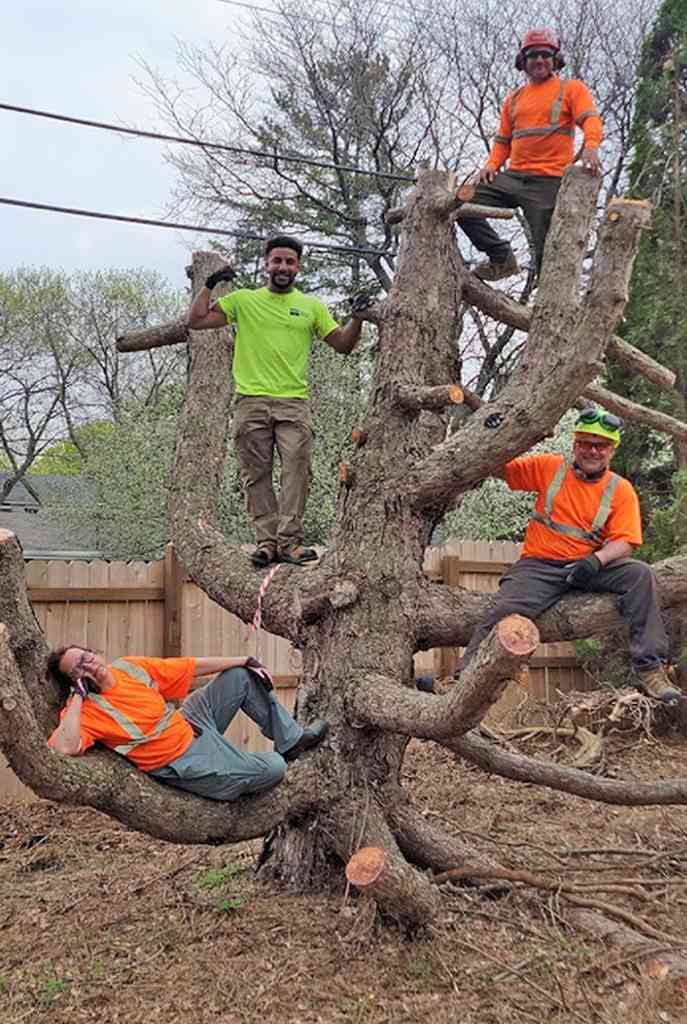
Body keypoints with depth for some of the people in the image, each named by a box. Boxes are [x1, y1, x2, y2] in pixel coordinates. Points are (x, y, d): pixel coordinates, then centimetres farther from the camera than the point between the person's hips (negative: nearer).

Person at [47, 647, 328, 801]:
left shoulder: (128, 667, -1)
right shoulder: (86, 710, -19)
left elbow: (192, 666, 4)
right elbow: (64, 748, -40)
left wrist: (246, 661, 5)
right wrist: (78, 697, -31)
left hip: (189, 723, 7)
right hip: (183, 761, -7)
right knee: (273, 770, -19)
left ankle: (291, 739, 23)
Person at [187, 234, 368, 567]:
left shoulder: (311, 306, 14)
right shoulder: (243, 300, 11)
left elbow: (343, 345, 13)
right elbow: (196, 320, 8)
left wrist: (357, 318, -3)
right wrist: (210, 284, -1)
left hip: (293, 402, 0)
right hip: (251, 401, 0)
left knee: (296, 470, -10)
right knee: (256, 476, 1)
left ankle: (289, 541, -7)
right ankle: (267, 540, 7)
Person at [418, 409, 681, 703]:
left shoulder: (621, 490, 5)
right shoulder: (549, 467, 6)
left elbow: (623, 541, -4)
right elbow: (501, 471, 9)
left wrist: (596, 560, -24)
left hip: (586, 569, 1)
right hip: (539, 566, 0)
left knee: (639, 573, -24)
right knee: (504, 611, -25)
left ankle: (649, 669, -25)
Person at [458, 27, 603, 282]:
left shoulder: (571, 88, 7)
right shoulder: (514, 99, 22)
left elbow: (591, 119, -9)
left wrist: (591, 146, -30)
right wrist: (492, 164, 3)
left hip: (549, 183, -5)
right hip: (512, 177, 5)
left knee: (547, 251, -7)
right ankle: (501, 257, -2)